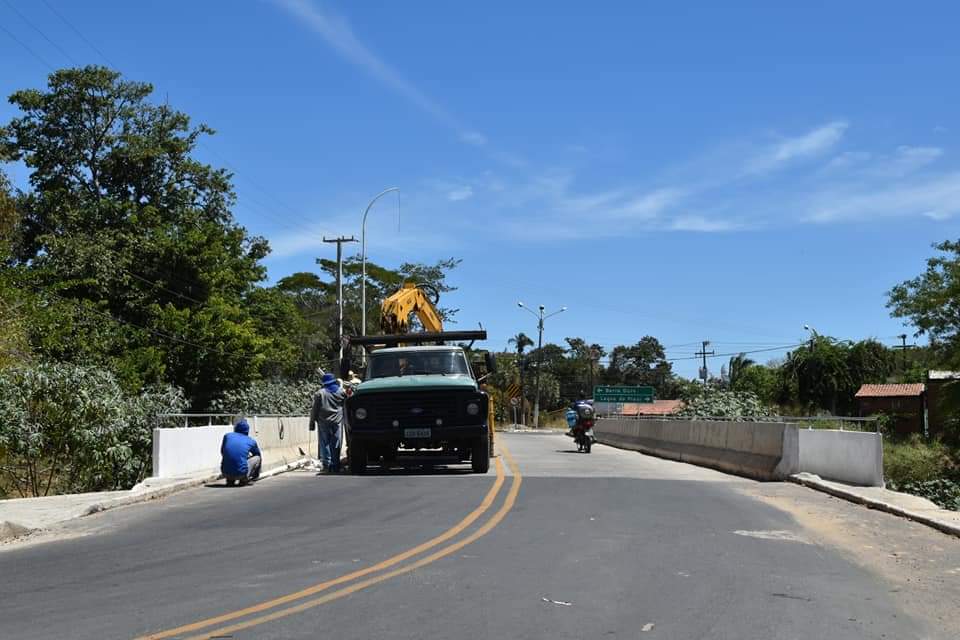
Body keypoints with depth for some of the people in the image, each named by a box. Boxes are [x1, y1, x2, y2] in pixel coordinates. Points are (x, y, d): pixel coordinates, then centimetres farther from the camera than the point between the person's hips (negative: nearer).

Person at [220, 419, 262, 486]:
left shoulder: (227, 436, 10)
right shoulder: (251, 441, 7)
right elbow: (258, 454, 27)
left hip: (225, 473, 3)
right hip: (241, 474, -3)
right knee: (257, 458, 22)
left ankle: (230, 480, 20)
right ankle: (243, 480, 10)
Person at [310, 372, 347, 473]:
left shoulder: (320, 393, -2)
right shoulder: (341, 391, 5)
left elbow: (314, 409, -1)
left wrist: (312, 423, 4)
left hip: (324, 422, -2)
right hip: (337, 422, 2)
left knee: (325, 443, 2)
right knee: (336, 444, 6)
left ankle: (327, 464, -3)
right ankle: (335, 465, 7)